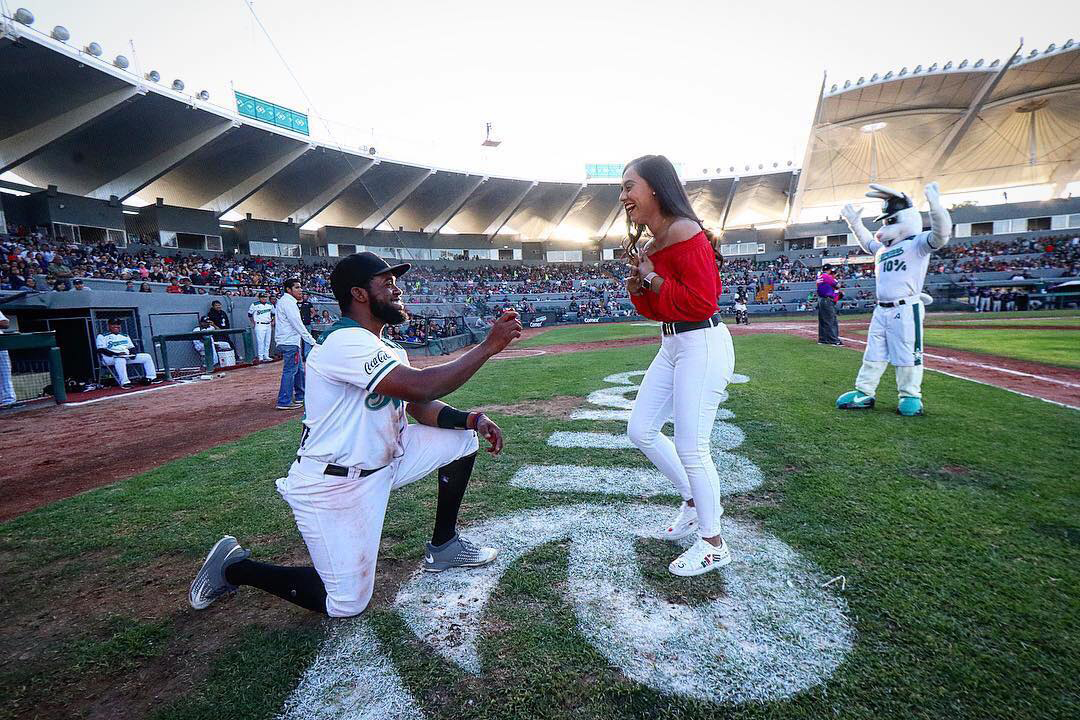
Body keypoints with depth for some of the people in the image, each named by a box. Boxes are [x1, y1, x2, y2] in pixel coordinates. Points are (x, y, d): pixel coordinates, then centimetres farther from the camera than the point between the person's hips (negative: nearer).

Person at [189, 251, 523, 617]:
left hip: (382, 460, 9)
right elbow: (422, 386, -35)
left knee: (463, 437, 4)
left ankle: (443, 546, 17)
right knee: (345, 604, -1)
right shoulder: (344, 342, -24)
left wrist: (472, 419, -12)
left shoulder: (388, 350, 8)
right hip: (331, 487, -9)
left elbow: (422, 407, 5)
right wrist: (489, 346, -28)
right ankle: (234, 566, 19)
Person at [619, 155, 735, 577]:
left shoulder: (684, 232, -15)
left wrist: (653, 279, -15)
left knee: (691, 447, -2)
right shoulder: (653, 243, 14)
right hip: (672, 345, 10)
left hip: (701, 346, -10)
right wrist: (638, 287, -1)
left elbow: (703, 301, -22)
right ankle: (695, 501, 32)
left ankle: (713, 545, 19)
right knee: (640, 431, 12)